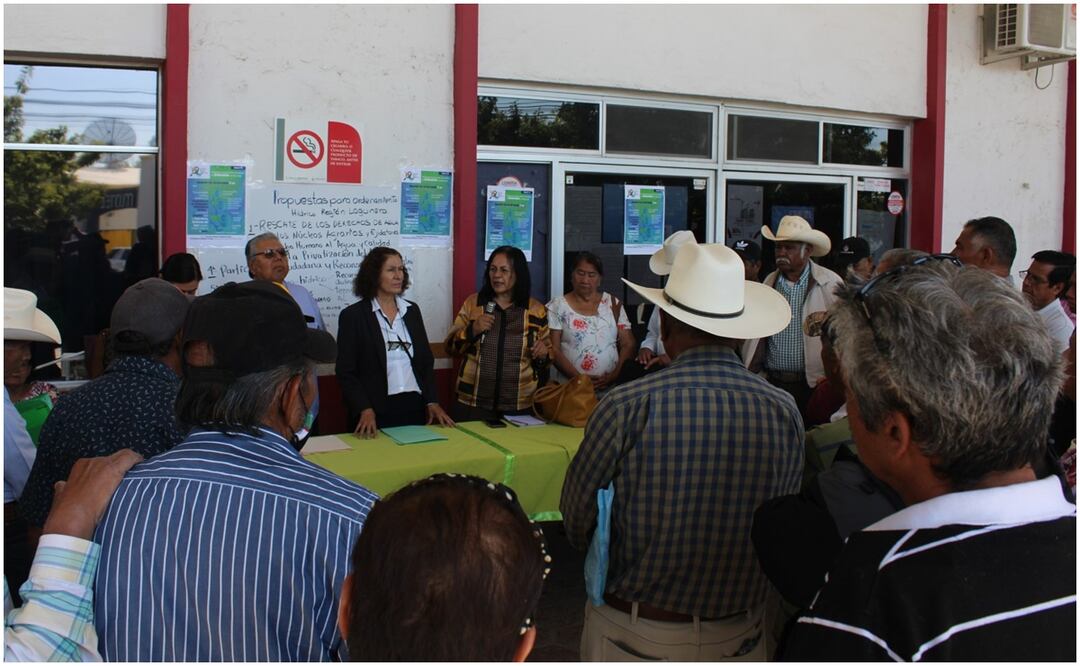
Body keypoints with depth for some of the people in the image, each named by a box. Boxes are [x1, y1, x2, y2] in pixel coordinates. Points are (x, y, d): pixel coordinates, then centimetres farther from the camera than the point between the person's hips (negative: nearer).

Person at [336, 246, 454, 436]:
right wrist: (365, 410, -17)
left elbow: (426, 360, 12)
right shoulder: (353, 315, -4)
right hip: (377, 411, -4)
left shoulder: (412, 310, 10)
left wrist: (432, 402, 1)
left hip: (415, 407, 4)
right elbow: (346, 372, -6)